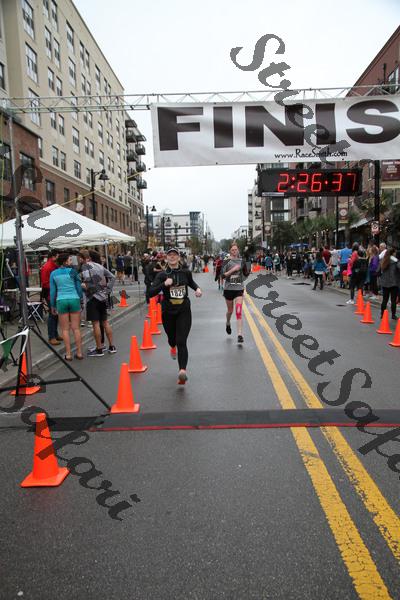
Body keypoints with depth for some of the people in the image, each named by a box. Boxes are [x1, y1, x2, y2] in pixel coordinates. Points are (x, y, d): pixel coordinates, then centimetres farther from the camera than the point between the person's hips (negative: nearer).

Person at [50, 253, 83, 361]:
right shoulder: (72, 271, -1)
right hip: (74, 299, -1)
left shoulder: (53, 273, 4)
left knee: (65, 329, 7)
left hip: (61, 301, 1)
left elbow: (52, 290, 7)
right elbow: (79, 286, 2)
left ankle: (68, 354, 7)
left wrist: (52, 305, 14)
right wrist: (80, 299, 15)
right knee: (76, 328, 5)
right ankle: (79, 352, 10)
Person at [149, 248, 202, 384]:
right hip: (168, 312, 1)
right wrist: (164, 284, -29)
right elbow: (150, 293, -16)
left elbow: (191, 282, 22)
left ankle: (182, 371, -20)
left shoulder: (186, 272, -2)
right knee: (172, 338, 22)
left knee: (181, 342, -14)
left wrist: (197, 288, 2)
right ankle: (173, 347, 60)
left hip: (184, 311, -1)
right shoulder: (162, 275, -7)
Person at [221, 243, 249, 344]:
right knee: (230, 310, 16)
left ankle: (240, 335, -12)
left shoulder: (242, 262, 3)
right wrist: (233, 269, -21)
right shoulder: (227, 262, -4)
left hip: (239, 289, 0)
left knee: (239, 311, -12)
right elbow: (223, 275, -14)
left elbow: (245, 274, 16)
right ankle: (228, 324, 49)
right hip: (228, 289, 0)